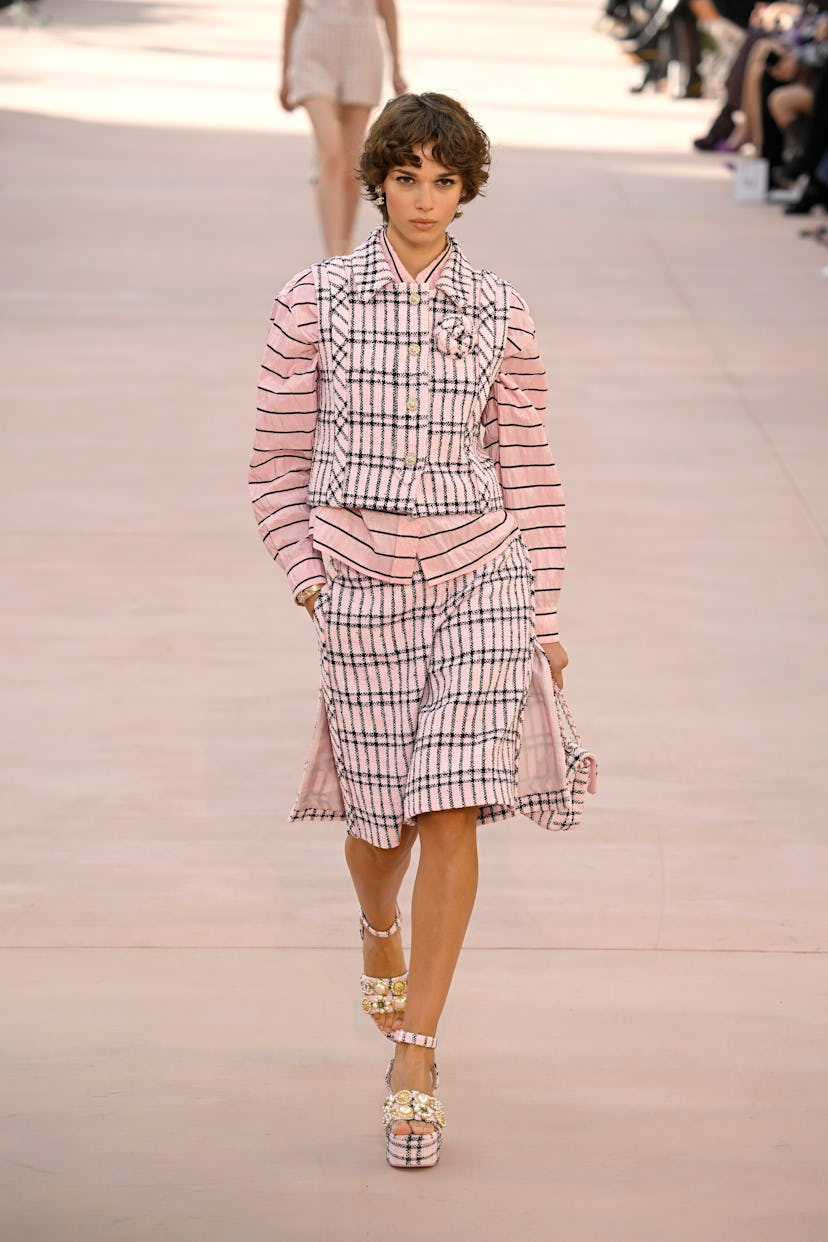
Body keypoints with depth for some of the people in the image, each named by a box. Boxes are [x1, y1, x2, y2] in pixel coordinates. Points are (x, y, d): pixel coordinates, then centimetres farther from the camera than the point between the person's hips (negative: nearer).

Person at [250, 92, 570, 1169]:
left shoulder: (500, 315, 3)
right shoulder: (316, 301, 0)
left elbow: (527, 471, 8)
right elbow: (280, 459, 6)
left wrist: (544, 616, 7)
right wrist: (309, 577, -2)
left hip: (482, 575, 0)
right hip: (362, 584, 0)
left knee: (453, 812, -8)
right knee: (382, 812, 8)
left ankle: (414, 1059, -1)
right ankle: (379, 931, 45)